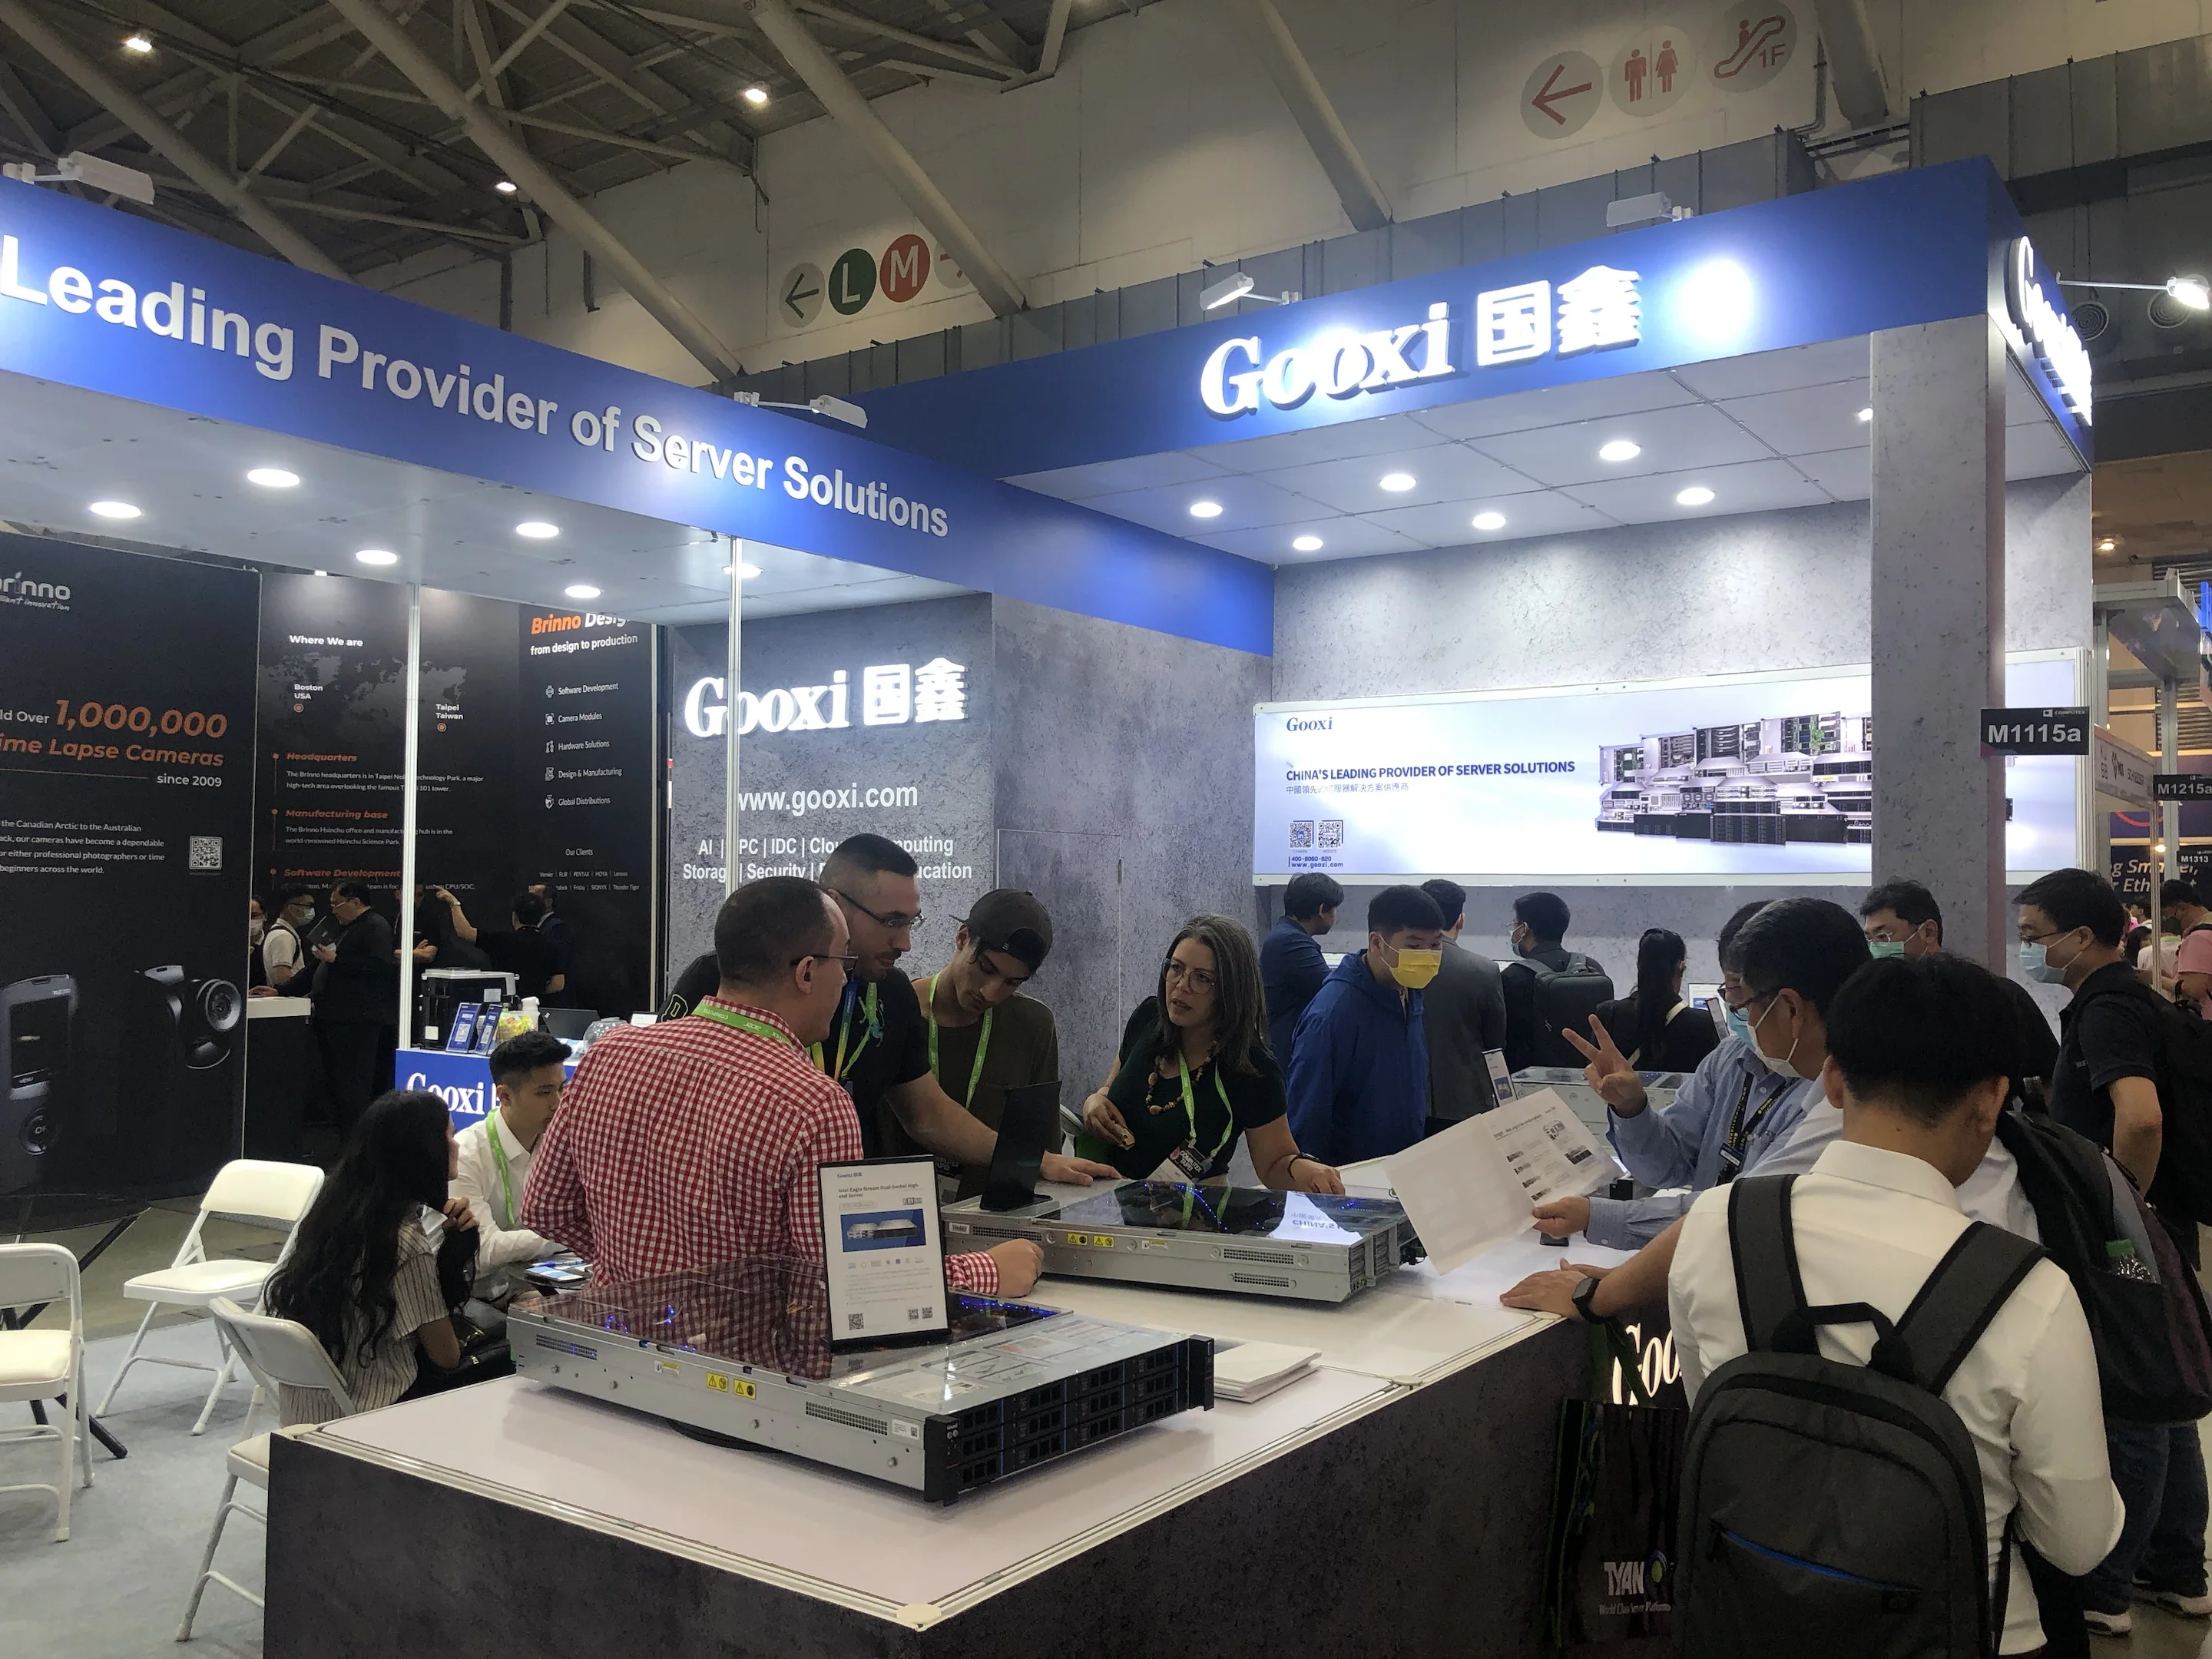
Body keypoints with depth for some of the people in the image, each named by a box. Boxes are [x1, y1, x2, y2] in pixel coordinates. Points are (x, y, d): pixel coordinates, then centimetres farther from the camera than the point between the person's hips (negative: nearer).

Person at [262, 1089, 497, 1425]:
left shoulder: (334, 1207, -1)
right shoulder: (405, 1240, -23)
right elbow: (447, 1357, -13)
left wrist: (444, 1230, -2)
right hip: (360, 1417, -8)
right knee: (493, 1372, 10)